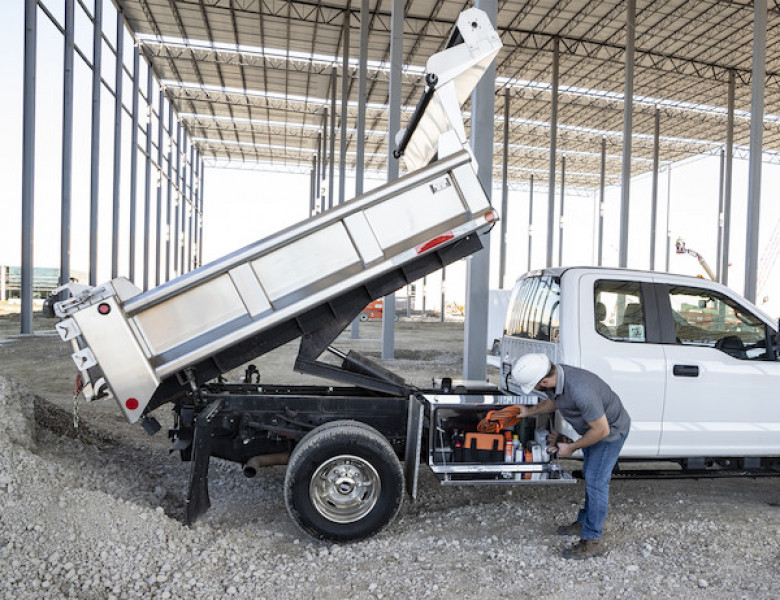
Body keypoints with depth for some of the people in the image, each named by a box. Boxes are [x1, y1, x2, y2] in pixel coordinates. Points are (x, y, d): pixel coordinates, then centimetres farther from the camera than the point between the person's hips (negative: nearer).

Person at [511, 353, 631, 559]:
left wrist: (572, 447, -19)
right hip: (594, 426, 9)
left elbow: (601, 430, -30)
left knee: (595, 481, -6)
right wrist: (530, 411, 4)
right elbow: (553, 401, 10)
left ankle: (593, 540, 5)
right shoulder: (554, 375, -16)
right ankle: (584, 522, 35)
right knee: (590, 476, 19)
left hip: (611, 430, -9)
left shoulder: (580, 391, -43)